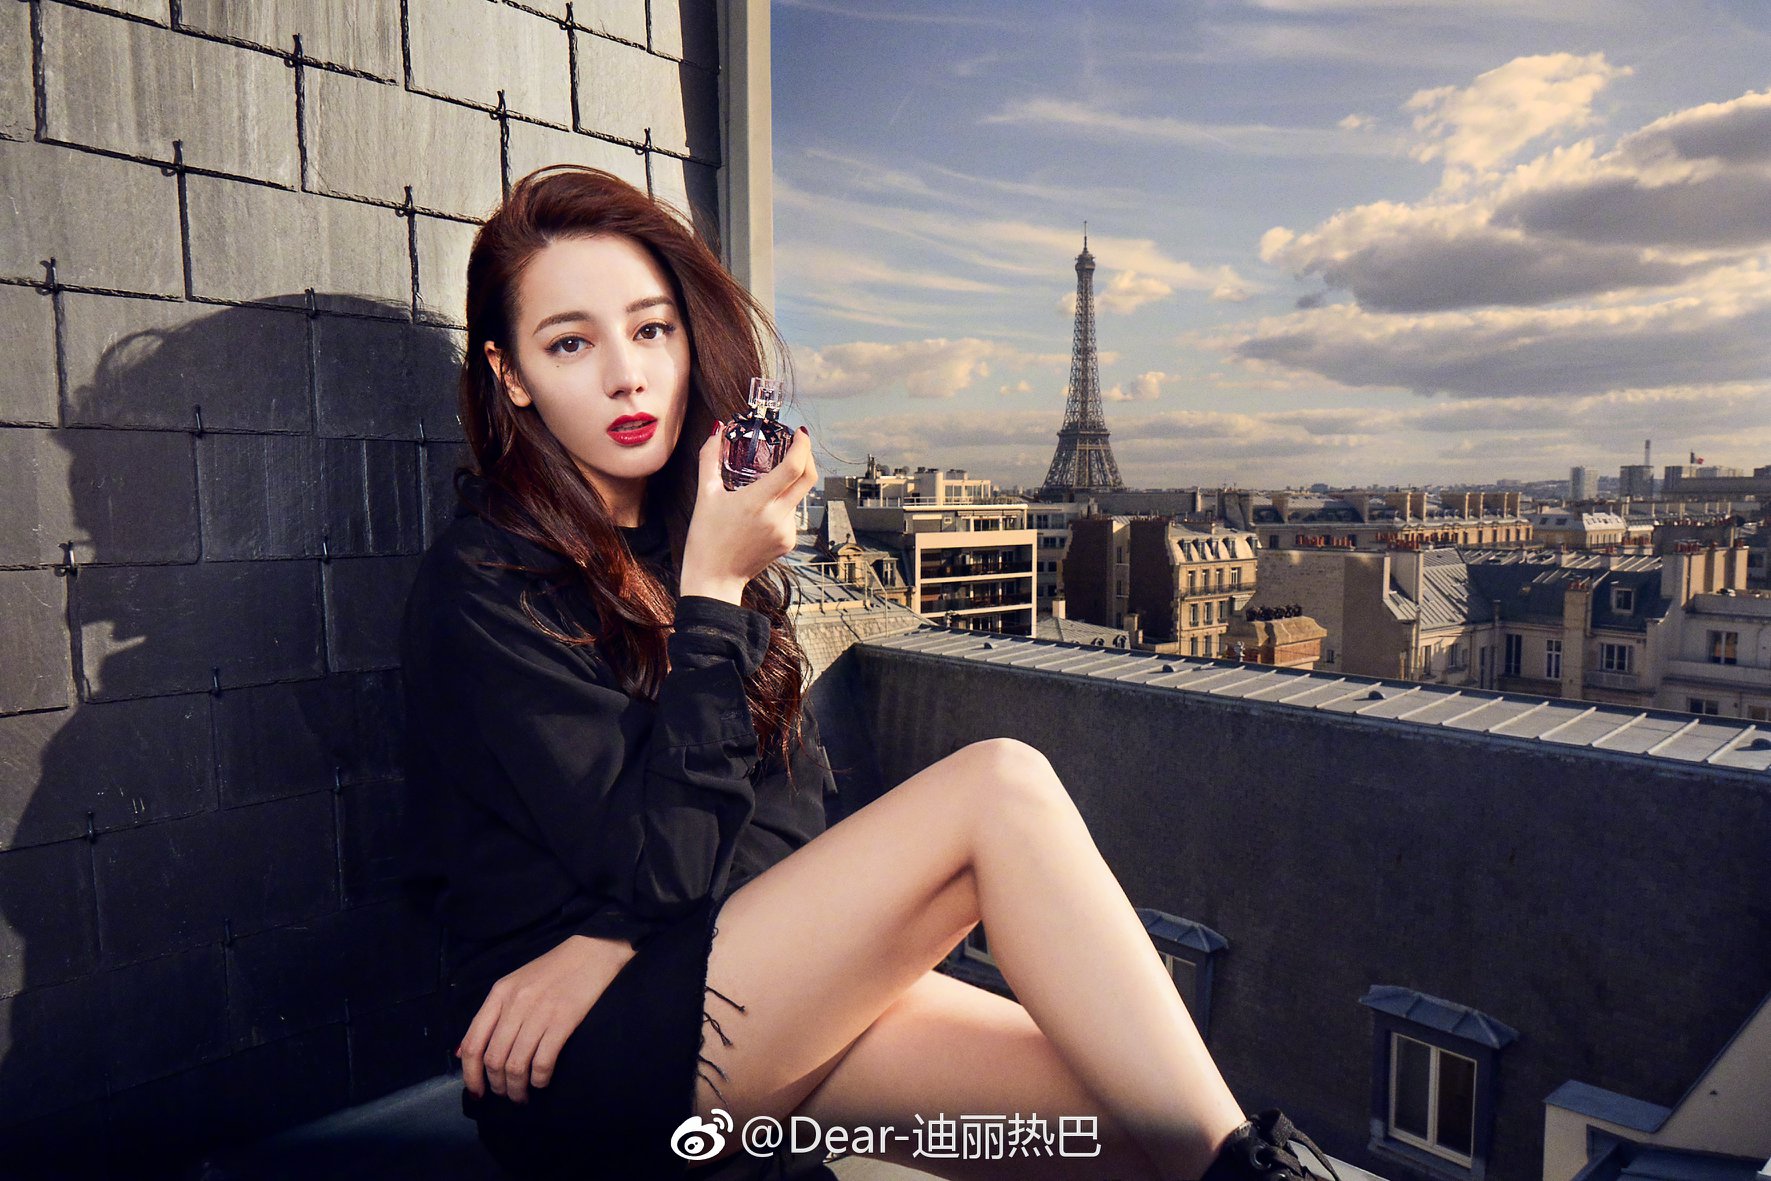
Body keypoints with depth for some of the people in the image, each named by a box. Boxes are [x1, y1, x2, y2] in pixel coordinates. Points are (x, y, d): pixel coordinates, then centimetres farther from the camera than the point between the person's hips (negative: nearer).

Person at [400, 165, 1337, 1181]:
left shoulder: (699, 536, 10)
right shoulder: (484, 585, -9)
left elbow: (797, 811, 2)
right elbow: (655, 859, -17)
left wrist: (605, 940, -12)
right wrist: (710, 592, -16)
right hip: (585, 1063, -5)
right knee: (1000, 783, -21)